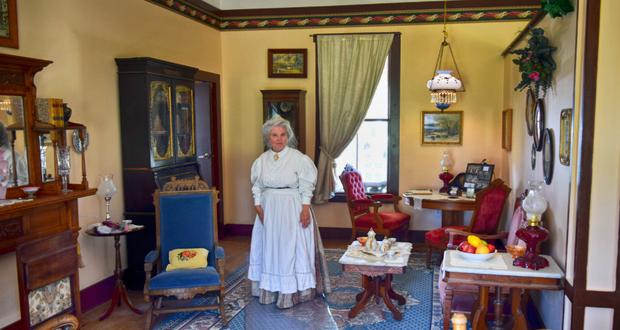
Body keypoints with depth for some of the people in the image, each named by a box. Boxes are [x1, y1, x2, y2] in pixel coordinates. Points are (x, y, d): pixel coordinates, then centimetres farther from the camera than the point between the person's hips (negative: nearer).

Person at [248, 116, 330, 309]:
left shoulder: (299, 158, -8)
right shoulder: (261, 160, 3)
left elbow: (306, 187, -6)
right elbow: (257, 187, 8)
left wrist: (305, 209, -13)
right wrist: (258, 207, -2)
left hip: (293, 210, -4)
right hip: (269, 210, 4)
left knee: (292, 248, -1)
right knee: (270, 248, 9)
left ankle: (292, 292, 8)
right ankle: (270, 290, 20)